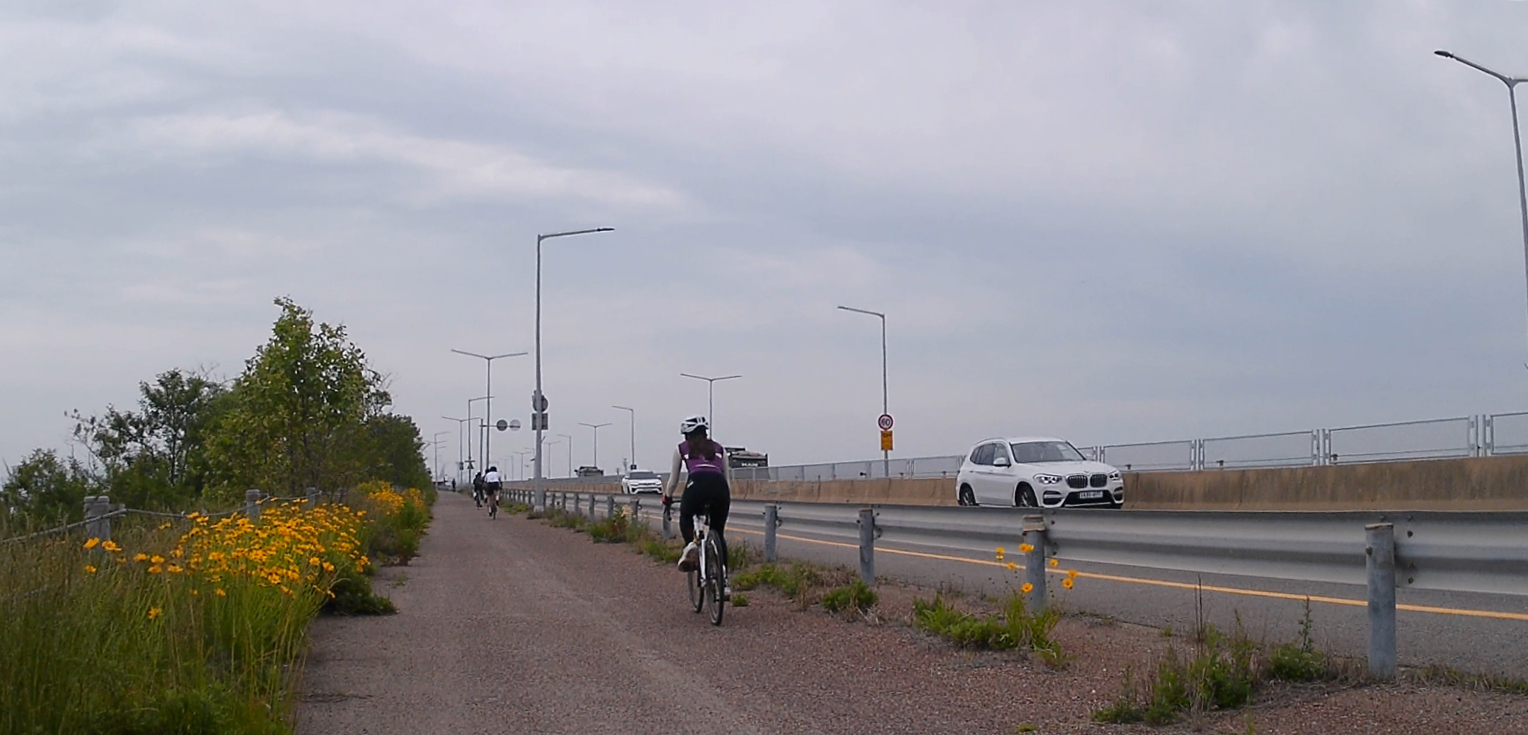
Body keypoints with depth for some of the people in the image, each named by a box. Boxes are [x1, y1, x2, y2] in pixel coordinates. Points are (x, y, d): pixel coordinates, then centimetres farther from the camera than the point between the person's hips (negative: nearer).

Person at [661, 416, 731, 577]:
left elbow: (673, 480, 29)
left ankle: (690, 545, 0)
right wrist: (728, 498, 48)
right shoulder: (719, 449, 30)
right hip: (719, 485, 2)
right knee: (718, 533, 20)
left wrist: (667, 498, 46)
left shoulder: (682, 448, 25)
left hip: (697, 483, -2)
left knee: (685, 518, 29)